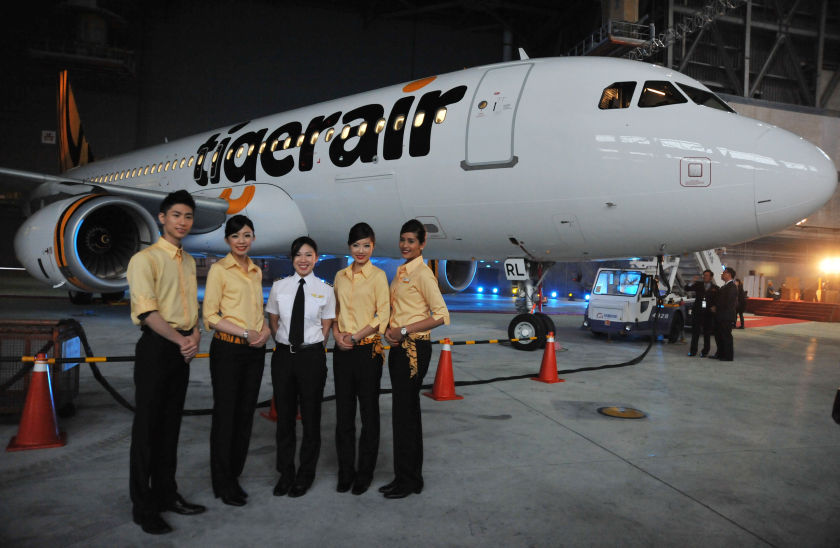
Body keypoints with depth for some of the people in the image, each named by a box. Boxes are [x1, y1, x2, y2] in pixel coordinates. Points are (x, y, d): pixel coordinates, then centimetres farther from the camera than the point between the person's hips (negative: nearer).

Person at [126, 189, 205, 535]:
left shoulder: (188, 261, 14)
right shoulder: (145, 259, -8)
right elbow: (146, 311, -17)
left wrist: (195, 334, -3)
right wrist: (180, 340, -20)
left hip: (182, 349, 7)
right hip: (156, 347, -7)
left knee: (171, 425, 14)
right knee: (147, 427, 1)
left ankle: (166, 494, 26)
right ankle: (143, 507, 13)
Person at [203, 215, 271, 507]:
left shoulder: (256, 271, 13)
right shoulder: (219, 269, -6)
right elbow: (210, 315, -10)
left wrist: (265, 330, 0)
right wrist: (245, 332, -16)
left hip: (255, 351, 6)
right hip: (227, 349, -6)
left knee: (246, 414, 11)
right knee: (225, 414, 1)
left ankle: (234, 475, 26)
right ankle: (223, 483, 16)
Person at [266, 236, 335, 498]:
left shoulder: (325, 290, 0)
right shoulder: (279, 287, 4)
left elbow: (325, 328, 4)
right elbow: (273, 322, 11)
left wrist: (309, 349, -2)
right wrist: (285, 344, 4)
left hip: (312, 356, -2)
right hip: (283, 355, 2)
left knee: (311, 417, 6)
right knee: (284, 416, 10)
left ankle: (305, 475, 23)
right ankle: (285, 474, 25)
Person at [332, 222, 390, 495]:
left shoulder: (378, 276, -4)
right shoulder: (340, 276, 11)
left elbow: (383, 315, -8)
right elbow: (334, 310, 15)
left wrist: (356, 337, -14)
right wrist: (337, 334, -4)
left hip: (368, 349, -4)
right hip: (342, 350, 5)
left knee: (369, 412, 5)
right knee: (343, 412, 9)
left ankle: (365, 473, 19)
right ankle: (345, 472, 23)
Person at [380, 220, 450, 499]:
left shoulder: (422, 272, -11)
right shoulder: (401, 272, 16)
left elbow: (441, 315, -16)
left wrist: (404, 330, -17)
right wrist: (389, 328, 3)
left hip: (414, 348, -9)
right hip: (398, 348, 9)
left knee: (404, 413, -3)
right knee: (406, 412, 14)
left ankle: (407, 480, 9)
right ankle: (410, 477, 24)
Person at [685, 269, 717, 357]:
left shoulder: (715, 288, 3)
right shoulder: (698, 285, 7)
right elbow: (687, 289, 1)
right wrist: (692, 282, -13)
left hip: (708, 313, -1)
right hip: (698, 311, 1)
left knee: (707, 333, 6)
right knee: (695, 331, 1)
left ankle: (705, 351, 15)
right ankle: (693, 351, 6)